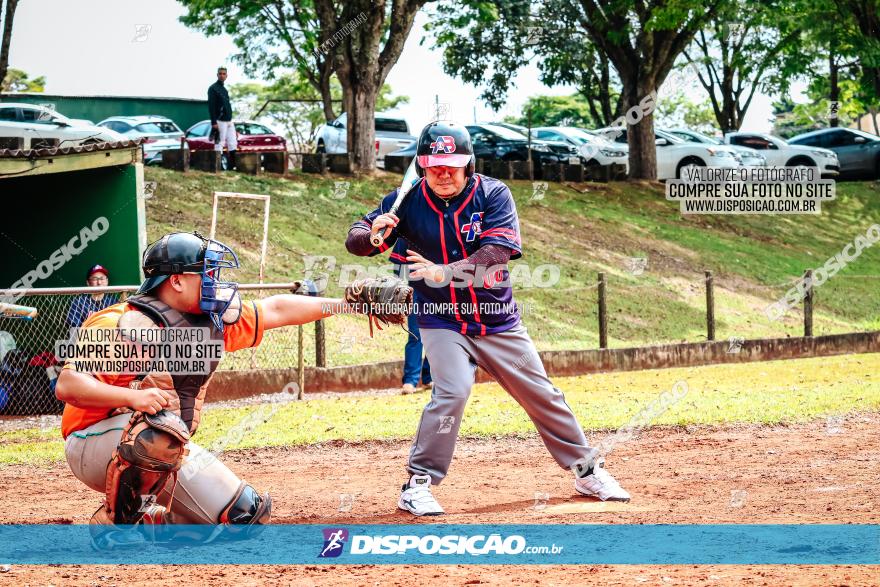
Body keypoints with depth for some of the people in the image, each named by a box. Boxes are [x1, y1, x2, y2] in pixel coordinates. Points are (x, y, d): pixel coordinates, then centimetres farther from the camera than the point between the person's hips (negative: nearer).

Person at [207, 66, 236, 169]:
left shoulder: (224, 89, 19)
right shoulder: (213, 88, -7)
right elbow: (211, 106, -13)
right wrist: (214, 123, -20)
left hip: (229, 121, 8)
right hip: (220, 121, -8)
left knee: (233, 144, 4)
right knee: (219, 145, -6)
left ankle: (231, 166, 5)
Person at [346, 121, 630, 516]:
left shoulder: (492, 194, -11)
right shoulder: (408, 202, -8)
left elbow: (498, 249, -25)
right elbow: (354, 241, -8)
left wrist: (445, 272, -37)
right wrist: (373, 234, -33)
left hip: (499, 321, 2)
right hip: (442, 322, -2)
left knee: (541, 395, 8)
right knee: (453, 390, -24)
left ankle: (588, 472, 24)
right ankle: (417, 485, -15)